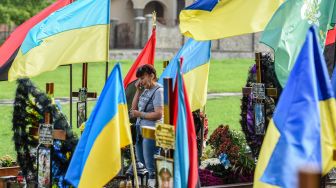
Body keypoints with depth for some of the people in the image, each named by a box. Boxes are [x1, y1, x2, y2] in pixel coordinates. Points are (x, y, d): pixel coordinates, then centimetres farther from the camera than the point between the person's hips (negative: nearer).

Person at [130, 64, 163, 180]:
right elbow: (134, 108, 16)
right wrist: (138, 91, 7)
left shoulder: (158, 91, -12)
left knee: (151, 168, -6)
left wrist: (139, 114, -15)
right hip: (140, 132, 9)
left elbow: (158, 114, -20)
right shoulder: (145, 91, 12)